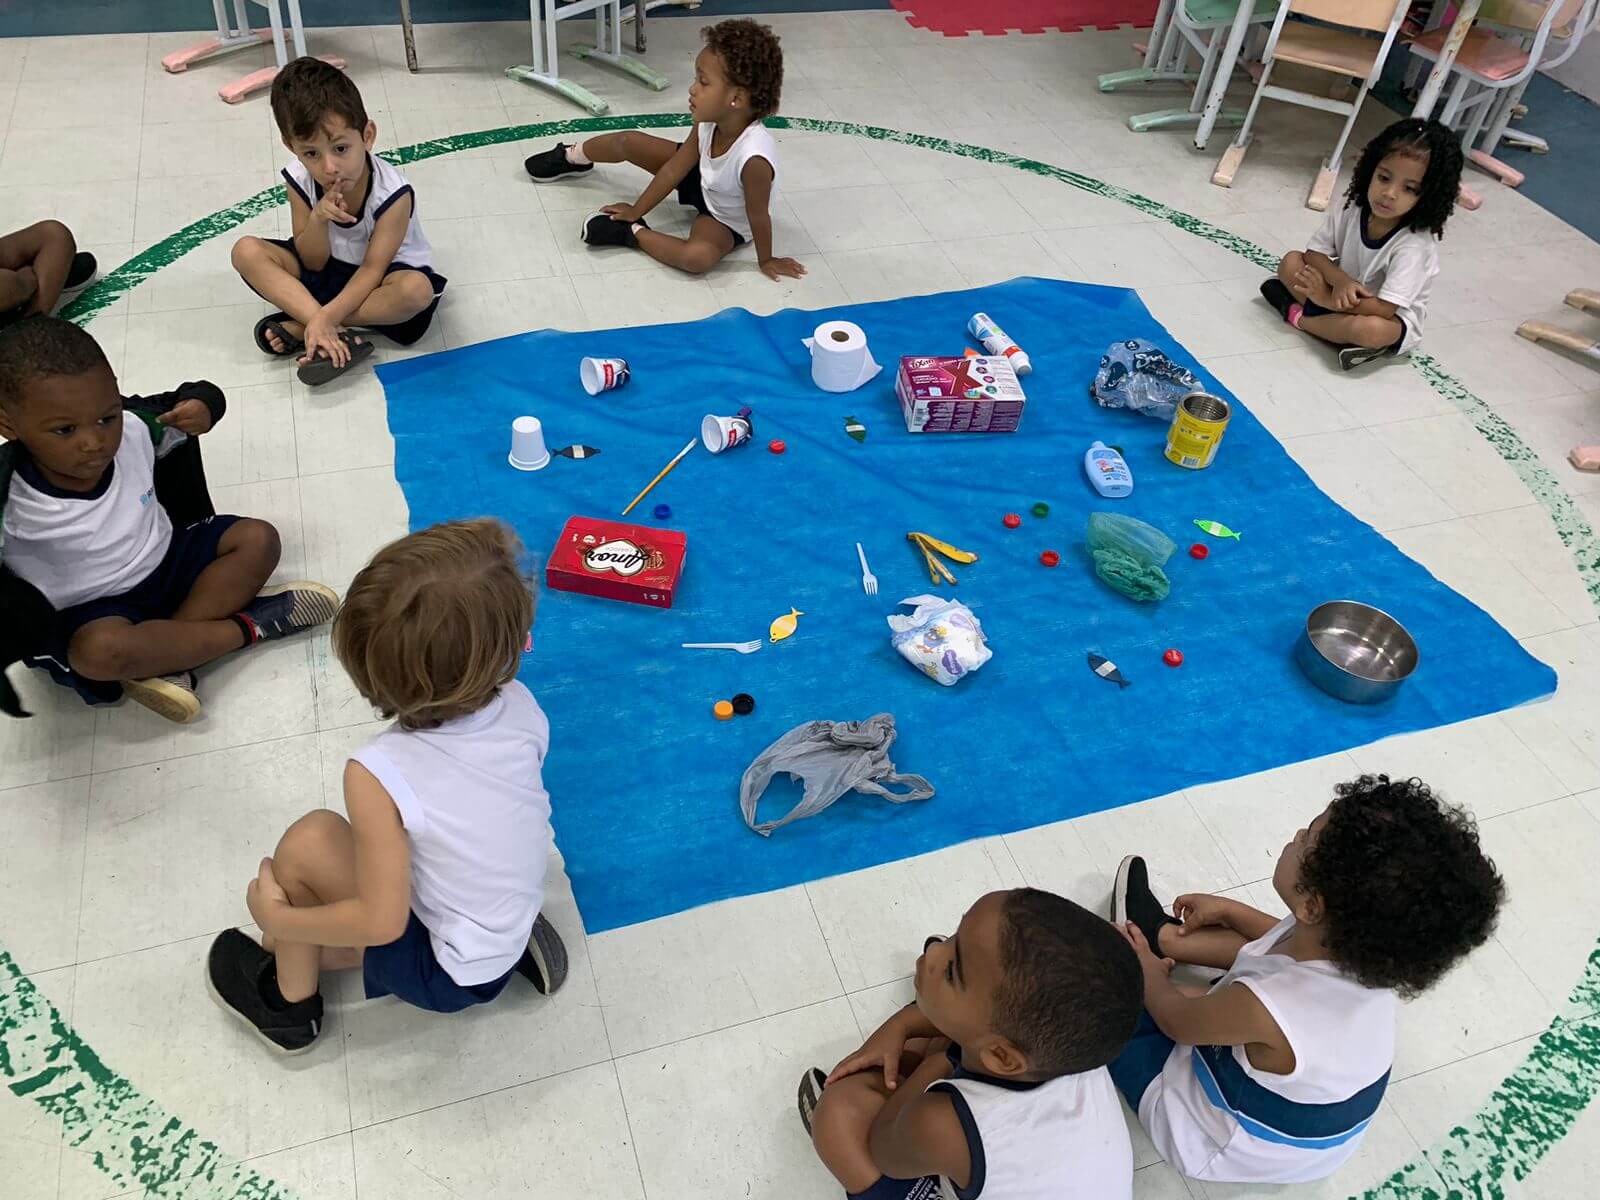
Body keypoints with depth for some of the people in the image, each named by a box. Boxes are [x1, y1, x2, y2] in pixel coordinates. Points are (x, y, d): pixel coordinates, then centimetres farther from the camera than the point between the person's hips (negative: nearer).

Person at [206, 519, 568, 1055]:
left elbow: (381, 922, -22)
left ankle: (288, 1005, 15)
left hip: (450, 975, -5)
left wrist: (277, 918, -8)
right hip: (513, 927, 5)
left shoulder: (379, 774, -31)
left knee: (310, 840, -7)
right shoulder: (522, 707, -18)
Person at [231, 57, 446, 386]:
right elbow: (313, 263, -10)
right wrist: (317, 219, -31)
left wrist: (325, 316, -34)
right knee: (246, 251, -17)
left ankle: (301, 325, -23)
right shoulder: (300, 180, -14)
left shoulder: (392, 192, -26)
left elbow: (373, 269, -23)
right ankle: (338, 334, -31)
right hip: (327, 271, 4)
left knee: (417, 289, -39)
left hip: (384, 275, -4)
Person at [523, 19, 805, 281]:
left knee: (698, 257, -40)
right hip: (701, 182, 6)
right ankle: (571, 156, 39)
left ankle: (633, 234, -16)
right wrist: (636, 210, -6)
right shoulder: (709, 122, -23)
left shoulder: (754, 157, -44)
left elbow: (758, 215, -30)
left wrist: (766, 260, -17)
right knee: (628, 142, 7)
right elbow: (674, 169, -11)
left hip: (727, 221, -6)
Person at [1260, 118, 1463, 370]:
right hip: (1344, 294, 6)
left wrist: (1328, 298, -28)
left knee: (1370, 329, -41)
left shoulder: (1416, 245, -29)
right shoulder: (1353, 209, -13)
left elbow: (1384, 308, -31)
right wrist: (1339, 280, -27)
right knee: (1291, 260, -9)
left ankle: (1298, 316, -17)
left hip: (1394, 320, -6)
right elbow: (1315, 252, -7)